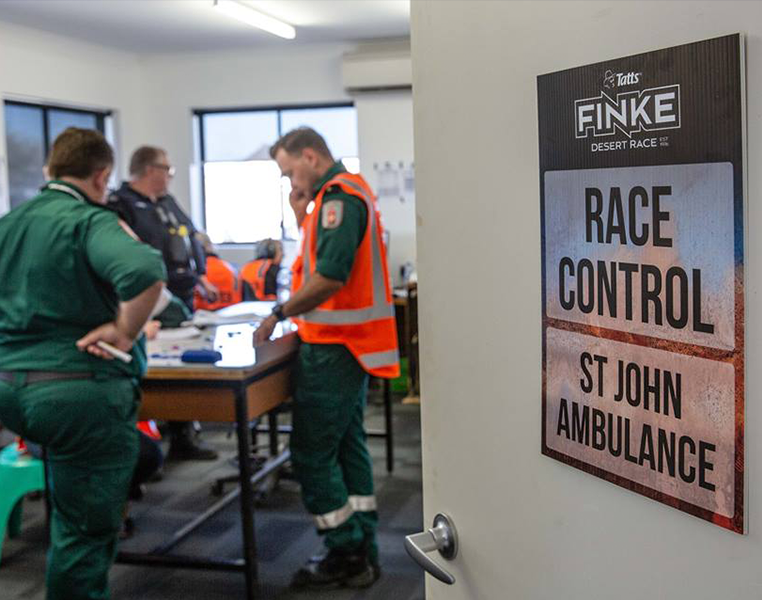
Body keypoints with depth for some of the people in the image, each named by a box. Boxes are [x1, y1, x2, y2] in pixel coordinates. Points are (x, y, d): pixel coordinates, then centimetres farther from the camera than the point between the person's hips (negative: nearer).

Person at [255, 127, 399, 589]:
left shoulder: (339, 197, -15)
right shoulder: (350, 192, 17)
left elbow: (330, 276, -26)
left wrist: (279, 314, -20)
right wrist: (303, 217, 7)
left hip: (335, 348, -10)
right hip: (353, 344, 10)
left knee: (312, 453, -3)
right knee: (348, 446, 14)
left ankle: (347, 554, 6)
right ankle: (363, 553, 21)